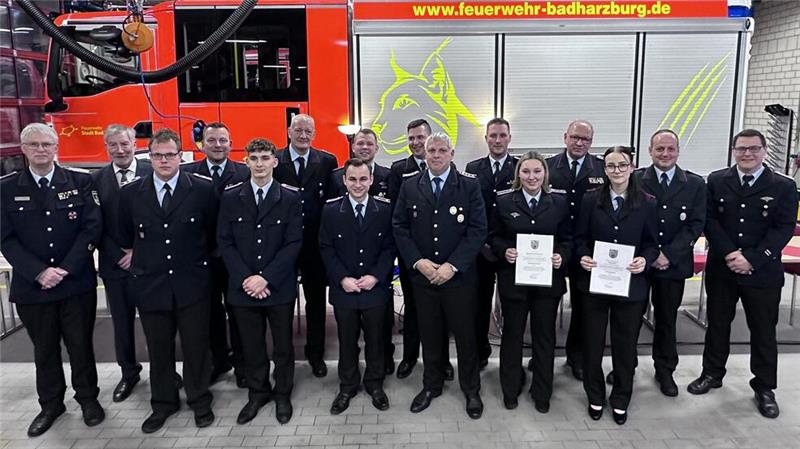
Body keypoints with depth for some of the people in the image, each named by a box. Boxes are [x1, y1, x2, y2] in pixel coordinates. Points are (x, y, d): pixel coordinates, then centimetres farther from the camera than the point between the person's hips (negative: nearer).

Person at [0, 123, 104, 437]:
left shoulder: (80, 182, 0)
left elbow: (92, 227, -6)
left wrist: (65, 269, -13)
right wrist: (39, 272, -15)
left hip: (77, 282, -1)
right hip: (31, 286, 1)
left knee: (81, 344, 10)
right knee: (44, 349, 15)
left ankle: (88, 397, 29)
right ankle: (50, 404, 32)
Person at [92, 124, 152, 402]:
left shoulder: (152, 173, -4)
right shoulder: (97, 179, 5)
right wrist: (119, 256, -8)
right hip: (115, 264, 3)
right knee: (121, 322, 13)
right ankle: (129, 373, 29)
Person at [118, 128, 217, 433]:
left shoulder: (203, 189, -6)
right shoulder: (130, 193, 1)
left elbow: (214, 233, 5)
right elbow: (125, 236, 16)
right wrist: (137, 259, 14)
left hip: (191, 283, -2)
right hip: (150, 284, 2)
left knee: (196, 347, 9)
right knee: (158, 350, 14)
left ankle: (199, 401, 28)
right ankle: (163, 403, 33)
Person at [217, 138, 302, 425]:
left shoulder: (290, 197, -3)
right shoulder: (231, 197, 2)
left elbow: (294, 243, -8)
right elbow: (224, 242, 0)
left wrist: (266, 278, -15)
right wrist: (245, 278, -11)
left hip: (279, 287, -1)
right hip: (243, 287, 2)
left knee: (283, 345, 12)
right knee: (251, 345, 13)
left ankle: (282, 394, 31)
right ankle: (257, 392, 33)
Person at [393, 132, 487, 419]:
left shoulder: (470, 186, -4)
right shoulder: (410, 187, 3)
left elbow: (478, 230, -8)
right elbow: (399, 227, 3)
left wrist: (452, 265, -15)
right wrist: (418, 261, -10)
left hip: (459, 276, -2)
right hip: (422, 276, 2)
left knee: (465, 335, 9)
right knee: (430, 335, 14)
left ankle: (471, 390, 28)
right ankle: (431, 386, 33)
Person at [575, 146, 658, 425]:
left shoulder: (647, 203, 1)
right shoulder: (591, 200, 1)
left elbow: (652, 243, 3)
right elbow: (580, 238, 3)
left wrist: (645, 260, -17)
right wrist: (583, 256, -16)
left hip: (630, 284, 0)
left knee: (625, 344, 11)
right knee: (593, 342, 11)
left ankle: (620, 399, 29)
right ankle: (595, 396, 29)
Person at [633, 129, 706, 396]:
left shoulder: (695, 184, 2)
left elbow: (695, 225, -4)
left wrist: (668, 254, -14)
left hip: (674, 263, 1)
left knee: (667, 318, 13)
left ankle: (665, 371, 29)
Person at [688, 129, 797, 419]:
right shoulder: (716, 181, 2)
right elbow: (709, 220, -4)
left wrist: (751, 259, -18)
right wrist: (729, 254, -16)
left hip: (763, 273, -1)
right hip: (721, 269, 2)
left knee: (763, 331, 9)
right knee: (717, 324, 14)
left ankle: (764, 387, 25)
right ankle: (712, 374, 30)